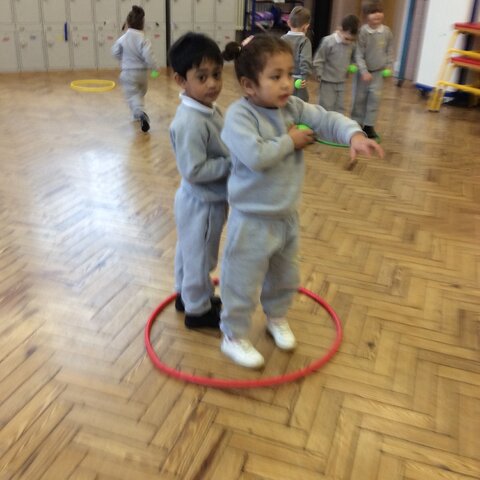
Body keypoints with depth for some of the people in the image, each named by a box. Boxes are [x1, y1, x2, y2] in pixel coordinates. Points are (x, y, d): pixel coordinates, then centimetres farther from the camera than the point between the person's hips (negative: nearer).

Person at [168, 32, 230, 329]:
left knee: (190, 253, 26)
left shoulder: (210, 110, 2)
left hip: (209, 199, 9)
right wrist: (232, 164, -26)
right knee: (199, 257, 10)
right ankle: (198, 310, 29)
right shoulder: (190, 122, -29)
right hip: (201, 203, -9)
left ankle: (187, 295, 46)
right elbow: (193, 171, -31)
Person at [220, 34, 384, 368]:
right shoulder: (239, 115, -21)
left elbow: (327, 119, -6)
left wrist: (353, 134, -26)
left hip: (287, 215, 7)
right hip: (253, 220, -7)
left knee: (285, 276, 25)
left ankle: (277, 318, 51)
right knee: (243, 282, 8)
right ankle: (234, 336, 30)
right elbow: (255, 156, -34)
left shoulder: (293, 107, -2)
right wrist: (290, 142, -20)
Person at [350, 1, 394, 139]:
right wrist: (364, 72, -21)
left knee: (375, 97, -3)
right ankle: (357, 124, 21)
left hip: (379, 71, 2)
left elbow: (390, 51, 5)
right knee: (360, 98, 6)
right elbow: (359, 54, -16)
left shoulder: (386, 31, -6)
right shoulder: (363, 32, -17)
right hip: (363, 71, -2)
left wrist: (388, 66, -2)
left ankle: (369, 126, 6)